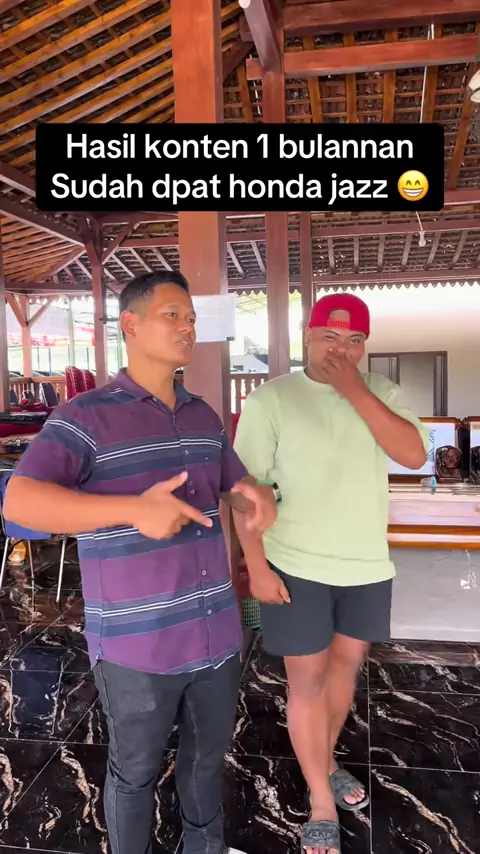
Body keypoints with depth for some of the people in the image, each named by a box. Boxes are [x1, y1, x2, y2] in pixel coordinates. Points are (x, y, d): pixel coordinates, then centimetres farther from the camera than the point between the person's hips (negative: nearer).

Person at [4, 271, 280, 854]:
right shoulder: (86, 416, -12)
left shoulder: (204, 417, 7)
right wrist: (134, 509, -34)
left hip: (217, 632, 6)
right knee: (136, 771, 17)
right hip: (137, 646, -5)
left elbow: (236, 488, 15)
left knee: (208, 753, 25)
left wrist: (259, 499, -11)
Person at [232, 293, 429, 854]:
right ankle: (321, 803, 28)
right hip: (296, 566, -4)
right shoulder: (269, 399, -10)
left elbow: (415, 456, -13)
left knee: (346, 664, 20)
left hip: (366, 565, 4)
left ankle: (325, 762, 45)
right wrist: (256, 566, -13)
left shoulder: (379, 391, 1)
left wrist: (355, 391, -19)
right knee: (307, 680, 7)